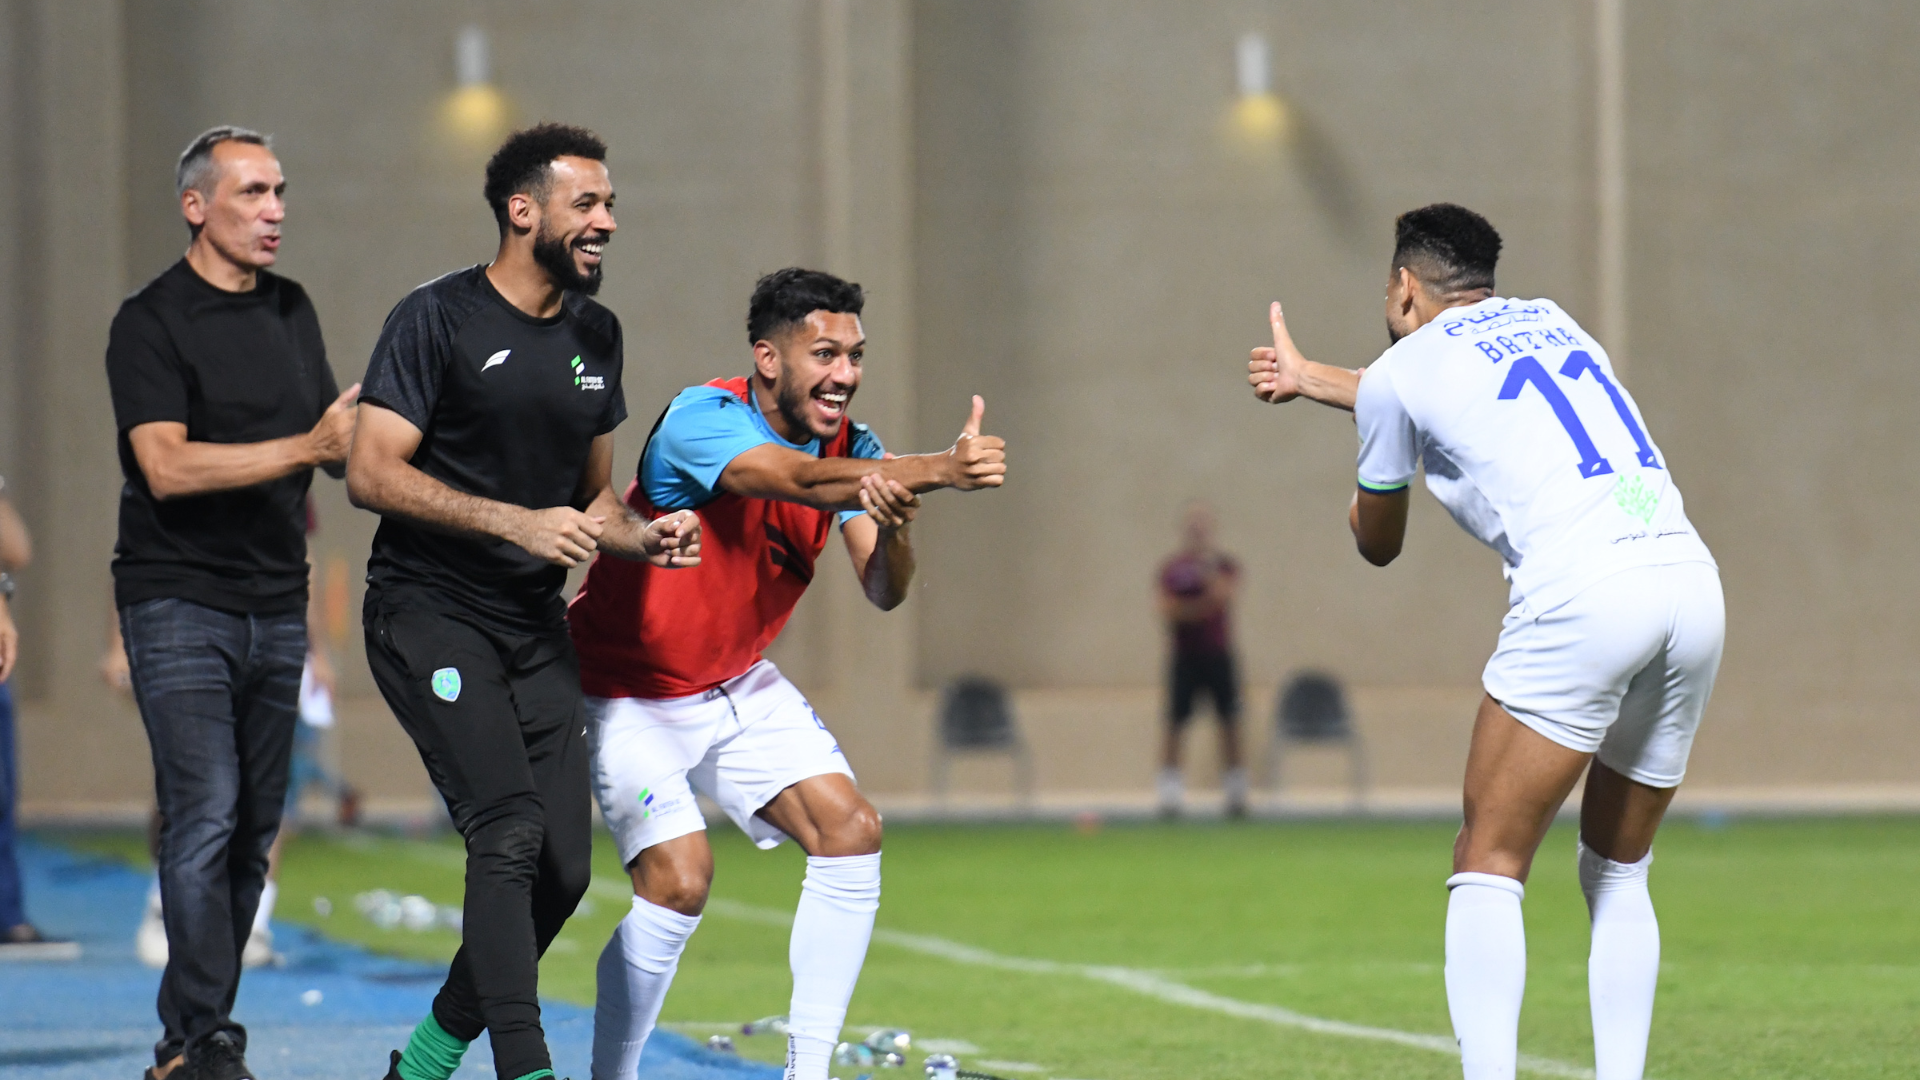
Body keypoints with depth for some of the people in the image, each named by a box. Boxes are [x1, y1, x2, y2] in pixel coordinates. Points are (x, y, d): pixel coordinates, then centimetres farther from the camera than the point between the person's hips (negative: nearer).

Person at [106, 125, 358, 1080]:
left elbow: (332, 447, 19)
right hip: (180, 602, -6)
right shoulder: (151, 321, -8)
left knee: (253, 830, 5)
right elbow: (168, 465, -19)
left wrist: (365, 440, -4)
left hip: (275, 603, 6)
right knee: (205, 815, -16)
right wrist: (307, 447, -23)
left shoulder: (291, 311, 13)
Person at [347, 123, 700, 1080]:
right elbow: (371, 473, -15)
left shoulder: (596, 336, 13)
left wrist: (644, 535, 1)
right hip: (430, 615, -7)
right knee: (510, 832, -21)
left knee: (562, 868, 0)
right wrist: (518, 522, -22)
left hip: (535, 625, 7)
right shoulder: (438, 318, -8)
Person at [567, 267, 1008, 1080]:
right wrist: (941, 470, -57)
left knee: (851, 832, -8)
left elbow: (883, 592, -16)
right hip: (628, 694, -7)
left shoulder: (850, 448, -6)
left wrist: (891, 529, -39)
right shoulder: (702, 419, -26)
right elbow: (802, 479, -44)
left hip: (737, 688, 7)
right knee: (679, 877, -22)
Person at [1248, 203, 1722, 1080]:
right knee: (1618, 873, 16)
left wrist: (1358, 507, 49)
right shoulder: (1548, 318, 28)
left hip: (1583, 595, -6)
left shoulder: (1404, 368, 11)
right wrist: (1312, 378, 62)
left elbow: (1377, 546, 25)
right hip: (1693, 580, 6)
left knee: (1489, 867, -2)